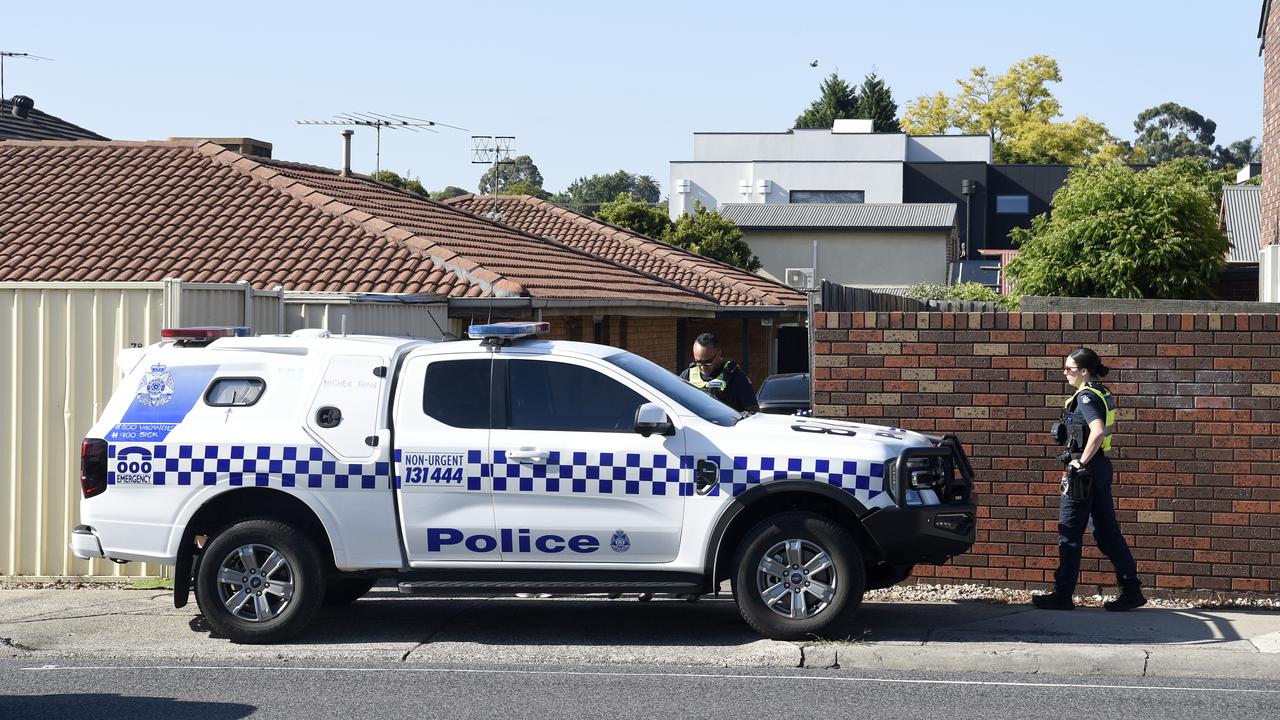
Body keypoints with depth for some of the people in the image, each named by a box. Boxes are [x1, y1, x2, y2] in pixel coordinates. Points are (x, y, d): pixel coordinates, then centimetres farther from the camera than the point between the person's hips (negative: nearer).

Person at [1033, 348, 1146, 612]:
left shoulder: (1086, 397, -16)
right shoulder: (1103, 394, 13)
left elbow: (1098, 432, -30)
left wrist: (1081, 462, -21)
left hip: (1083, 471, -9)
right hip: (1101, 468, 9)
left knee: (1070, 533, -1)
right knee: (1107, 531, 11)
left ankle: (1062, 595, 4)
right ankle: (1132, 591, 10)